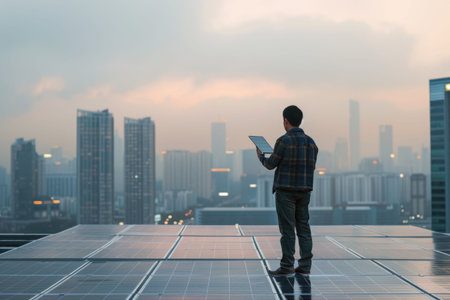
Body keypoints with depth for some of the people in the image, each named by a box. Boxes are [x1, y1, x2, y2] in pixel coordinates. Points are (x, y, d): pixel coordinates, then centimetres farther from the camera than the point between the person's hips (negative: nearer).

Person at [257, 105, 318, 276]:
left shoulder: (284, 141, -13)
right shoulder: (311, 142, 8)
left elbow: (271, 164, -5)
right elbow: (311, 167, 14)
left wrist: (261, 156, 15)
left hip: (286, 191, -6)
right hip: (305, 191, 6)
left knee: (287, 229, -3)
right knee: (303, 227, 8)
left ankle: (287, 266, 0)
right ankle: (305, 266, 9)